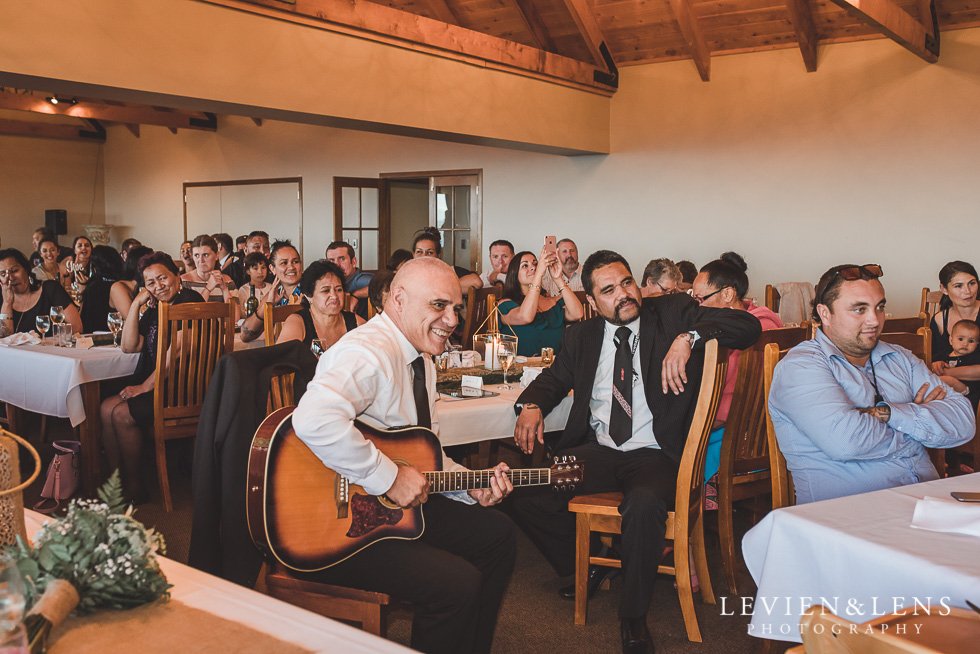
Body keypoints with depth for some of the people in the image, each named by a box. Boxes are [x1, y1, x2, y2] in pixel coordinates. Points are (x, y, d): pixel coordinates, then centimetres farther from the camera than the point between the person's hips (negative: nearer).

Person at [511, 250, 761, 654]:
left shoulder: (673, 313, 2)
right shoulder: (581, 336, 13)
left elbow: (747, 325, -6)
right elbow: (555, 377, 24)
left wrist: (688, 338, -24)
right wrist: (532, 405, 0)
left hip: (655, 455, -4)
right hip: (596, 452, 4)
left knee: (645, 505, -37)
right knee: (527, 494, -17)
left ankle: (633, 615, -12)